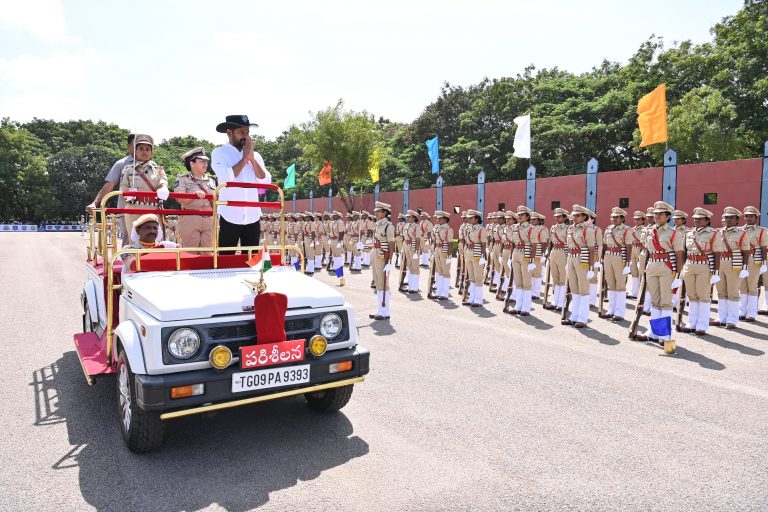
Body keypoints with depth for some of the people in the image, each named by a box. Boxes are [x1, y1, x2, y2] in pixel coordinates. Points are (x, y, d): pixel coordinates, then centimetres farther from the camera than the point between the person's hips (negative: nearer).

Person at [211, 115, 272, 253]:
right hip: (230, 217, -4)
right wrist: (244, 158, -7)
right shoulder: (219, 153, 1)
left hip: (253, 217, 4)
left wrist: (252, 158, -5)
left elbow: (266, 181, 2)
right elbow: (226, 178, -17)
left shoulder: (255, 155, 13)